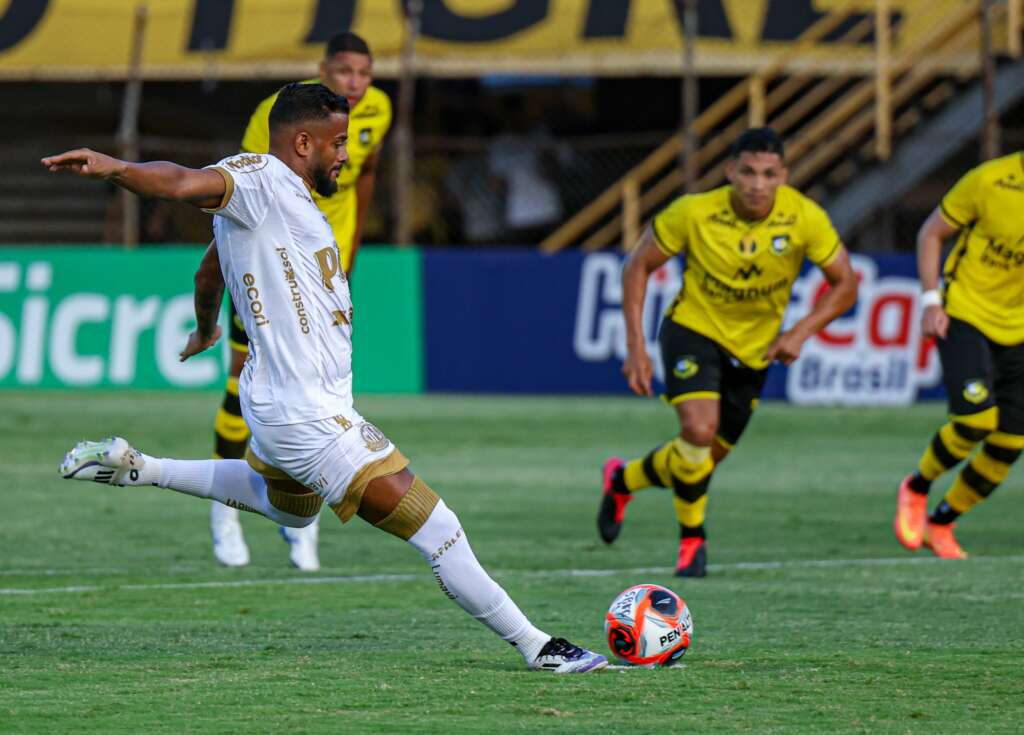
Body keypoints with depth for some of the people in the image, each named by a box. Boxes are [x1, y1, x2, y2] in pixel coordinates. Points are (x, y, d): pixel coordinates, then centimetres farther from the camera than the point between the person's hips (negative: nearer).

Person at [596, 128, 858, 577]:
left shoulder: (805, 219, -19)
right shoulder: (695, 213, -22)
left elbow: (844, 284, -7)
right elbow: (639, 266, -9)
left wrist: (801, 332, -21)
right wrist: (636, 347, -14)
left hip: (754, 349, 3)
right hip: (693, 328, -3)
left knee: (704, 459, 9)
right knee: (699, 429, -27)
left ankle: (622, 480, 40)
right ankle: (692, 540, -3)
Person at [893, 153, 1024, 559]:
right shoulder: (989, 180, -15)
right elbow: (931, 232, -2)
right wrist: (931, 301, -10)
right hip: (964, 316, -4)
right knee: (977, 418, -23)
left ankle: (940, 525, 22)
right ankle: (916, 488, 6)